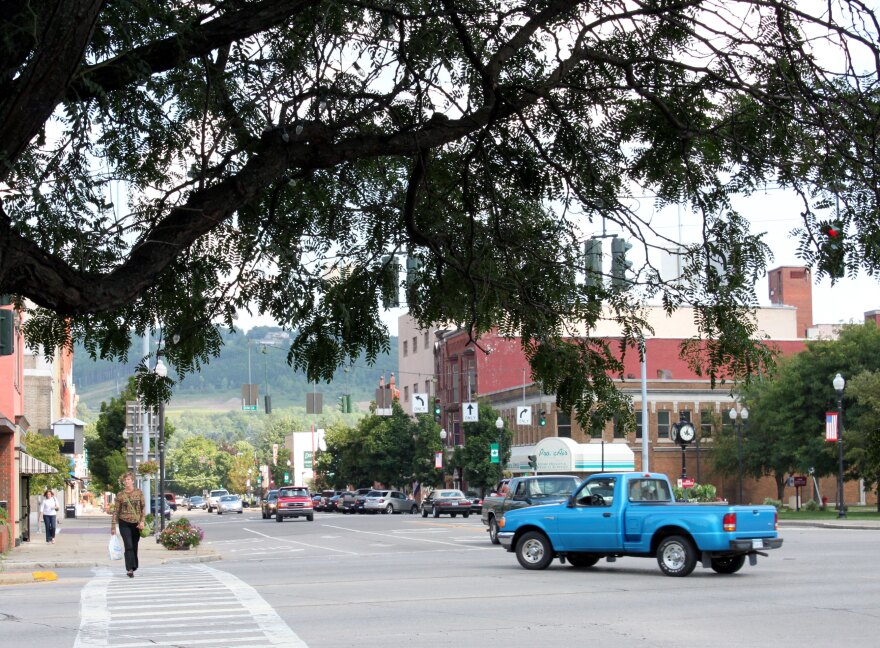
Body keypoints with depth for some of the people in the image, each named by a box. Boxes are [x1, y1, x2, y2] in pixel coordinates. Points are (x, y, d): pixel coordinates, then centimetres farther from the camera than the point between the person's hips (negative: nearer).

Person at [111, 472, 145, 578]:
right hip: (124, 523, -2)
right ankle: (130, 569, -16)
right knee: (128, 546, -13)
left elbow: (143, 507, 3)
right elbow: (116, 511, 3)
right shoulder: (120, 495, 0)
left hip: (136, 524, 2)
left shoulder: (138, 493, 2)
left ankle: (133, 567, 20)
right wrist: (113, 526, 0)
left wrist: (142, 521, -8)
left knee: (134, 547, 8)